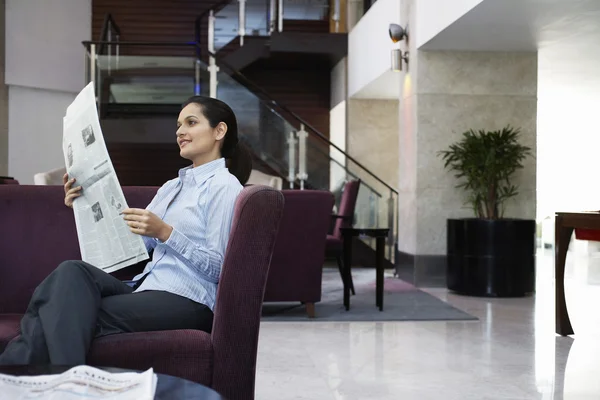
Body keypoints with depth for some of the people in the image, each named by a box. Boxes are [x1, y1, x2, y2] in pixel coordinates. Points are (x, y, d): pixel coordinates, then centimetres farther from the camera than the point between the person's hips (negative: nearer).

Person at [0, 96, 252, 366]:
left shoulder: (224, 186, -3)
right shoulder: (172, 187, 24)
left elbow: (219, 268, -12)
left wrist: (165, 232, -20)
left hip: (185, 301, -7)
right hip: (146, 288, 7)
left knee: (73, 315, -25)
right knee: (73, 271, -23)